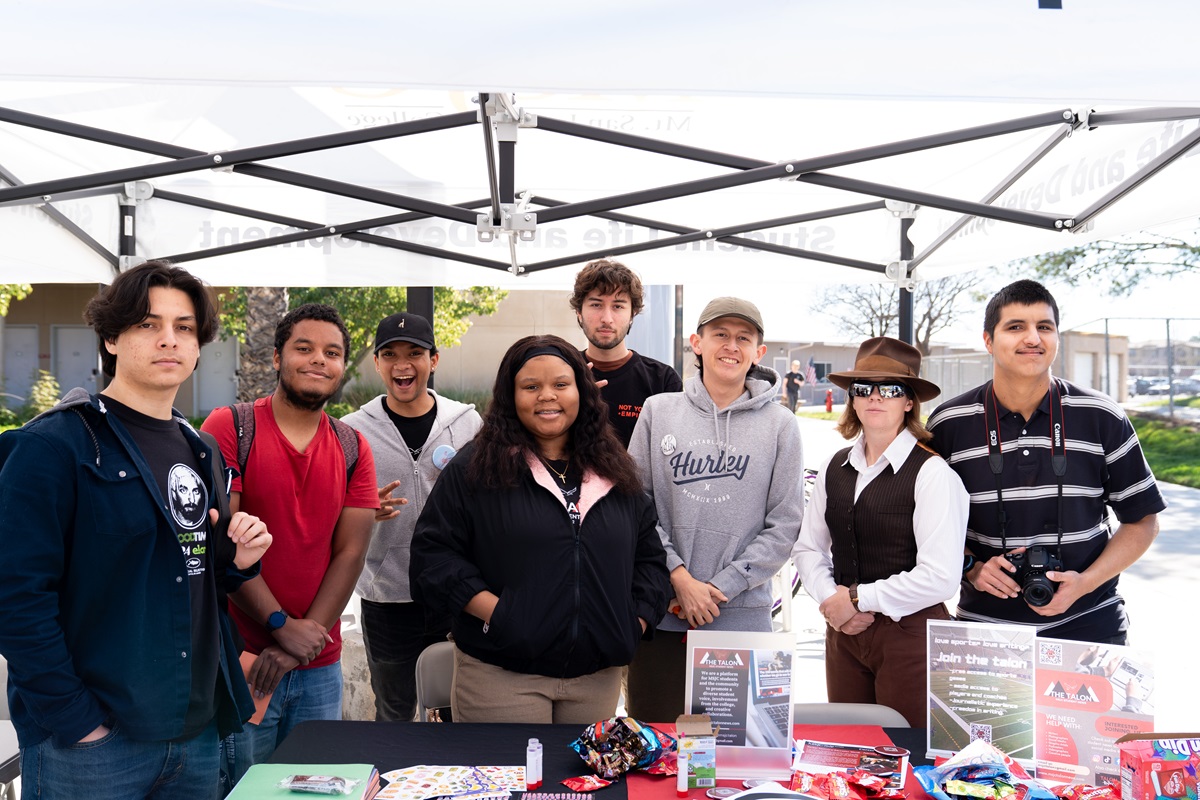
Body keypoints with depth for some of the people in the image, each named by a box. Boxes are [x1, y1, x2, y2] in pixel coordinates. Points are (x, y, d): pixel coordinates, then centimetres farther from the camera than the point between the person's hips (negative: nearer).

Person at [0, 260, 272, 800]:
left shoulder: (198, 452, 10)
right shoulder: (53, 446, -11)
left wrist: (236, 561, -2)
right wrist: (75, 720, -18)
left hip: (197, 730, 7)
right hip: (93, 739, -7)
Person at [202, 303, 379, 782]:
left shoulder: (353, 450, 5)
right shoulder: (230, 428, -6)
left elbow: (350, 553, -1)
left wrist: (300, 647, -11)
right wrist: (283, 626, -13)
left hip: (321, 669, 4)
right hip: (238, 660, -3)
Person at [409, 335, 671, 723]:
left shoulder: (614, 473, 11)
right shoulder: (475, 468, -2)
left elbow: (649, 556, 16)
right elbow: (432, 553, -6)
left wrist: (634, 624, 2)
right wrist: (495, 612, -15)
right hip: (499, 677, -4)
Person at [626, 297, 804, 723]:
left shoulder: (779, 424, 1)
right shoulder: (658, 412, 4)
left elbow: (784, 525, -2)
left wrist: (721, 586, -9)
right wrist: (679, 577, -9)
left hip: (743, 614, -1)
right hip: (661, 615, 1)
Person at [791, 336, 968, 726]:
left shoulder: (932, 473, -12)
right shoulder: (836, 468, 8)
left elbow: (940, 576, -18)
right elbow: (808, 547, 11)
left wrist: (858, 598, -12)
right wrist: (830, 598, -7)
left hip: (910, 634, -5)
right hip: (844, 634, 6)